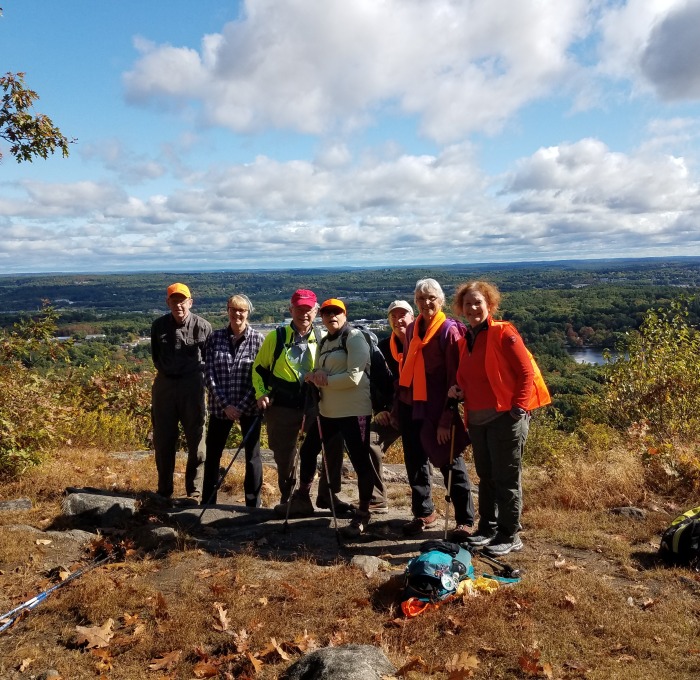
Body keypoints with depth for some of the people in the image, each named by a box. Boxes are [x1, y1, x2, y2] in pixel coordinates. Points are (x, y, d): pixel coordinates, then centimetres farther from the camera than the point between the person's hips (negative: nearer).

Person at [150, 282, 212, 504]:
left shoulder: (202, 326, -9)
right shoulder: (159, 325, 0)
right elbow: (155, 355, 14)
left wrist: (197, 376, 2)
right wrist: (166, 373, 12)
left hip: (192, 386, -3)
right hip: (164, 385, 3)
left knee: (196, 441, 2)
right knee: (163, 441, 10)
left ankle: (194, 492, 14)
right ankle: (164, 491, 25)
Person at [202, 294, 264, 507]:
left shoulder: (258, 339, -4)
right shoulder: (215, 337, 1)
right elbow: (209, 374, -3)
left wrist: (242, 406, -14)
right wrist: (225, 404, -12)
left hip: (249, 408, -2)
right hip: (220, 407, 2)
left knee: (252, 455, 6)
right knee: (212, 454, 9)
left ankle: (253, 504, 19)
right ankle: (207, 501, 25)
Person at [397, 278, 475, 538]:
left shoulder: (450, 330, -11)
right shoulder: (412, 329, 8)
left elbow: (455, 377, -14)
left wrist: (447, 418, -17)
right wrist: (400, 401, 13)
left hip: (437, 409, -6)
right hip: (410, 406, 7)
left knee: (450, 463, 3)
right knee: (415, 462, 14)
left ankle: (465, 521, 16)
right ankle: (423, 513, 30)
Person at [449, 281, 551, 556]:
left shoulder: (503, 333, -9)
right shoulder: (466, 340, 12)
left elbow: (527, 372, -11)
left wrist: (518, 409, -15)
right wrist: (459, 390, 3)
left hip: (505, 418, -7)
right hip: (477, 420, 7)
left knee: (506, 479, 2)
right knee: (486, 477, 16)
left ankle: (510, 536, 15)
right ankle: (488, 528, 30)